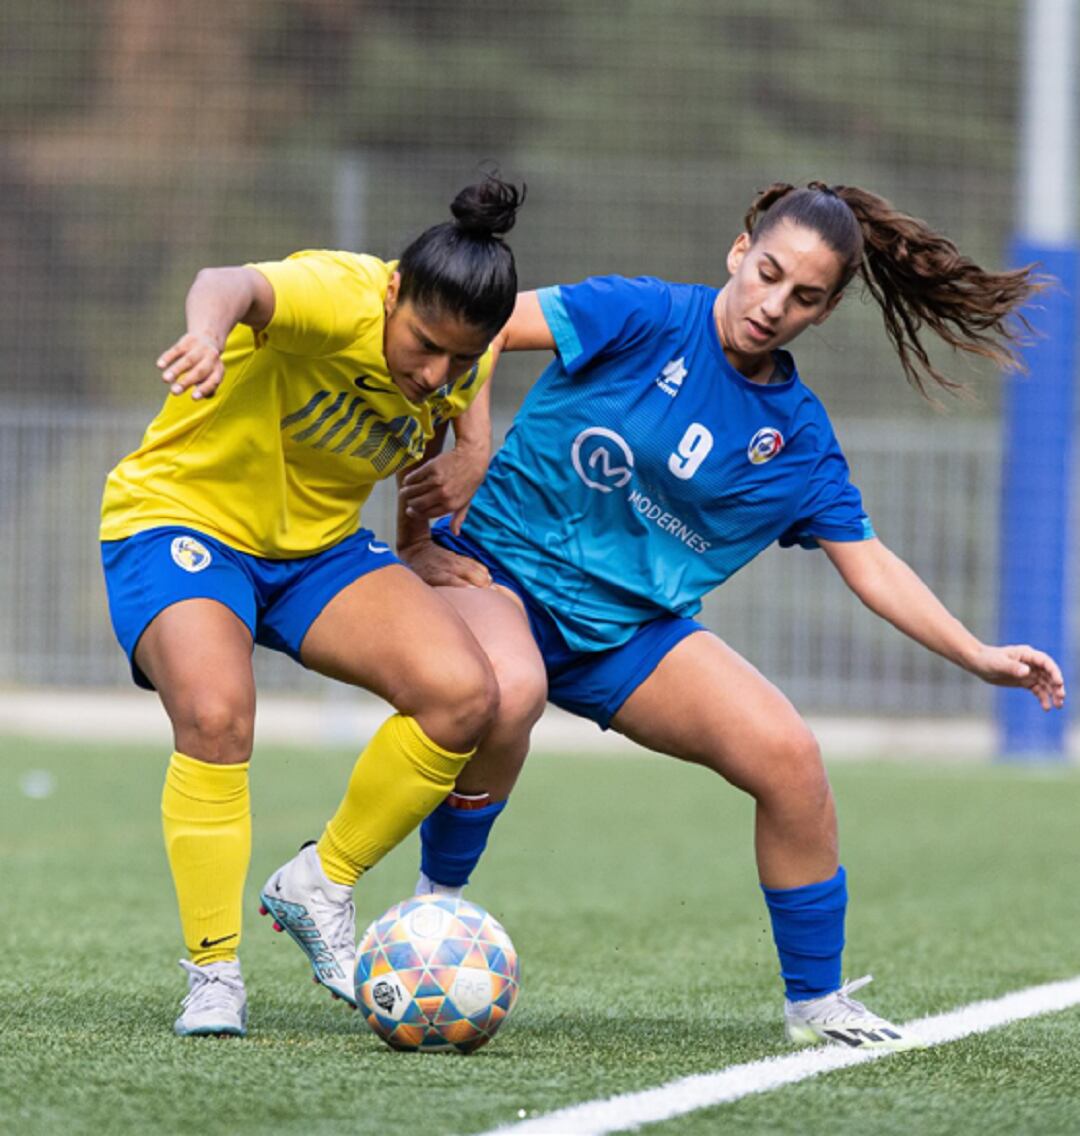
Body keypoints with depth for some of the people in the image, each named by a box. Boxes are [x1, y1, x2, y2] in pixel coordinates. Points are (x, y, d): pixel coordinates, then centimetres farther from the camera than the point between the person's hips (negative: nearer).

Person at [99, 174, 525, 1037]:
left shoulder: (466, 365, -9)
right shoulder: (334, 298, -30)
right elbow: (236, 285, -53)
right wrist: (211, 328, -78)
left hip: (318, 545, 6)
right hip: (182, 517, -6)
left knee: (464, 696, -17)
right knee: (216, 714, -32)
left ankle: (321, 887, 4)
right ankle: (213, 971, -16)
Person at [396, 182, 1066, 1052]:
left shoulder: (798, 437, 2)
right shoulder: (645, 319, -13)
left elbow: (869, 563, 7)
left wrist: (979, 657, -4)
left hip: (632, 626, 4)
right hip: (499, 565, -4)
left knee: (788, 757, -12)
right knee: (507, 693, -39)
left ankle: (817, 1001, 7)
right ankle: (435, 906, -13)